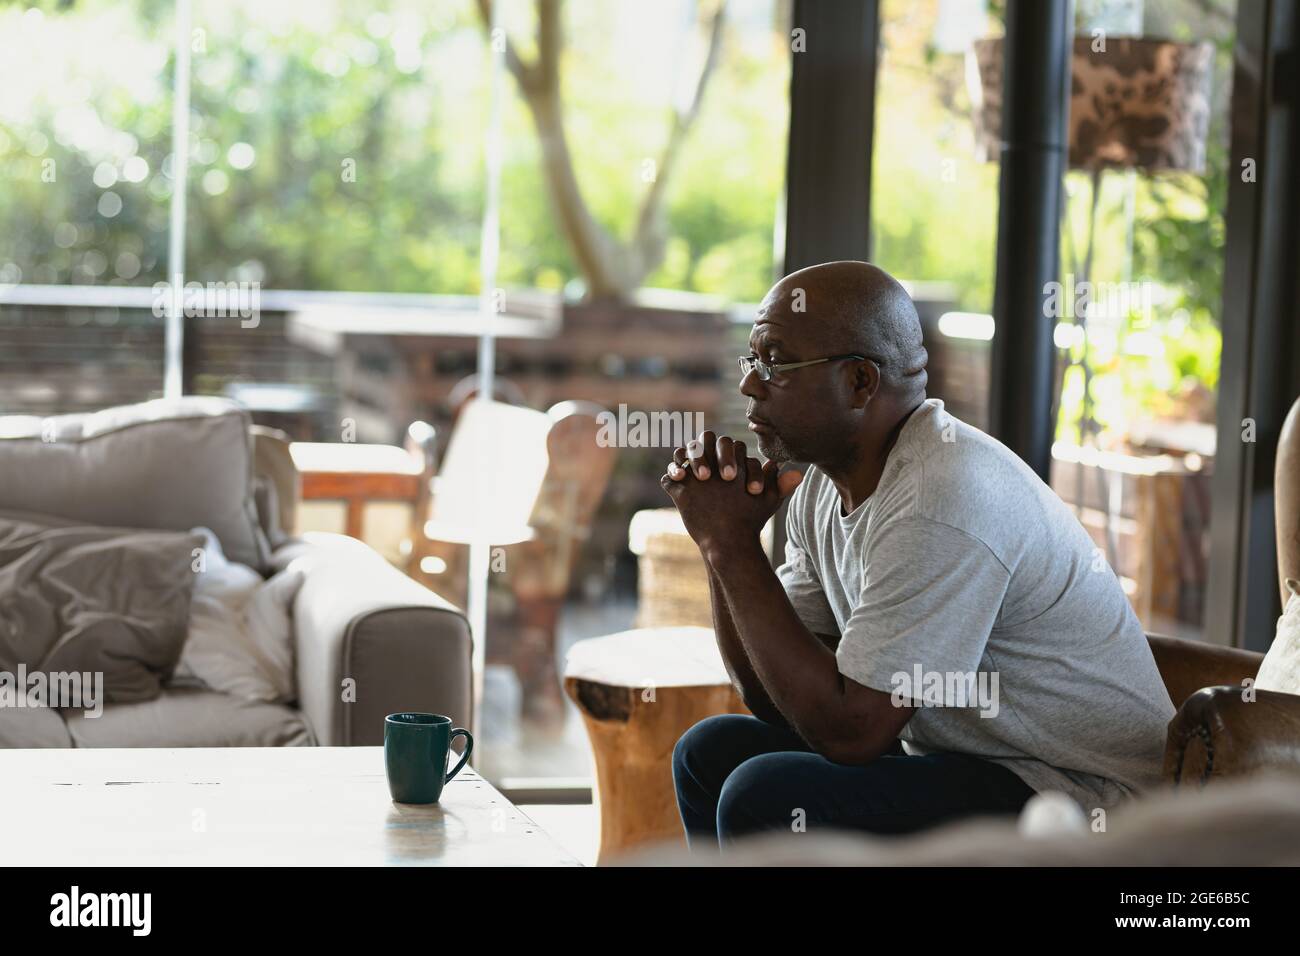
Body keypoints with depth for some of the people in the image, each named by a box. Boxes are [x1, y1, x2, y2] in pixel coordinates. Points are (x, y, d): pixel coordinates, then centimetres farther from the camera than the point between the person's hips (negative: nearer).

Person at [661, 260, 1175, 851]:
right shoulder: (826, 485, 5)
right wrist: (722, 543, -6)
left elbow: (848, 730, -26)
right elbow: (770, 696, 7)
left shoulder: (939, 503, -25)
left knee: (765, 797, -23)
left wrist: (733, 547, -21)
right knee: (710, 752, 12)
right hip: (969, 760, 10)